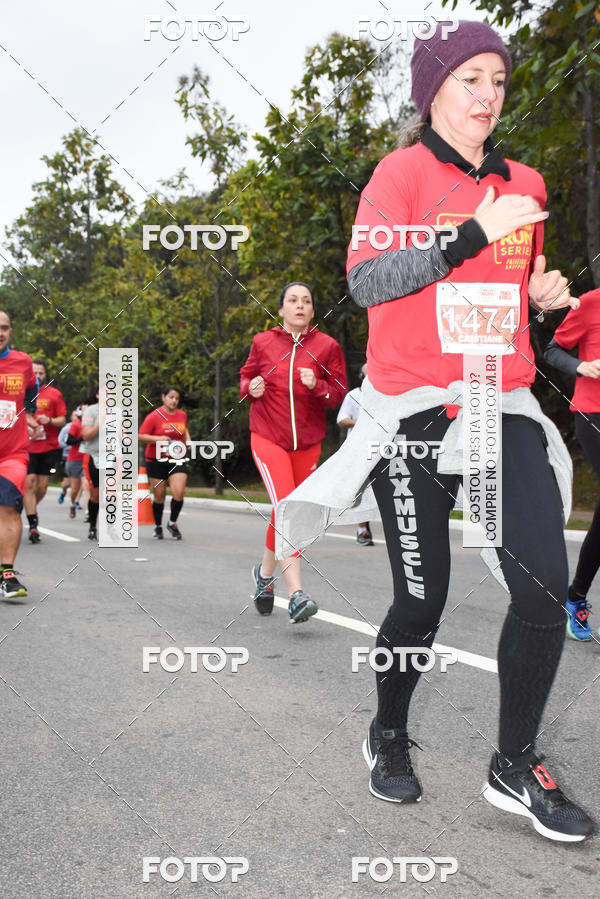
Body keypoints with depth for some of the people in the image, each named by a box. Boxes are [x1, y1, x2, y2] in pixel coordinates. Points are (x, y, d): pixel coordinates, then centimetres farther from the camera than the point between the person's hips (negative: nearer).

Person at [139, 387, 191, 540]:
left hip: (177, 460, 3)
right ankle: (158, 526, 27)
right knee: (159, 496, 5)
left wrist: (187, 439, 10)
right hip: (156, 460, -3)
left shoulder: (182, 415, 8)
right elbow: (141, 436, -6)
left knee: (179, 493, -13)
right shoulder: (154, 416, -6)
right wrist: (158, 439, -20)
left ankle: (172, 523, 11)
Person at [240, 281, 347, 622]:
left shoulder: (327, 346, 2)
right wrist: (251, 387, -7)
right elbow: (246, 375, 16)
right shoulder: (263, 342, 2)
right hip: (268, 437, -2)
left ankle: (266, 572, 38)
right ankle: (297, 594, -19)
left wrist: (317, 386, -18)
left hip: (307, 442, 2)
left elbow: (339, 395, 2)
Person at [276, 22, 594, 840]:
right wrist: (474, 233, -22)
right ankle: (388, 736, 31)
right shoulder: (403, 172, -2)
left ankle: (516, 766, 13)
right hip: (414, 415, -5)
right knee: (422, 601, 2)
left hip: (503, 408, 5)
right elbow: (366, 280, -17)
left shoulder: (524, 185, 16)